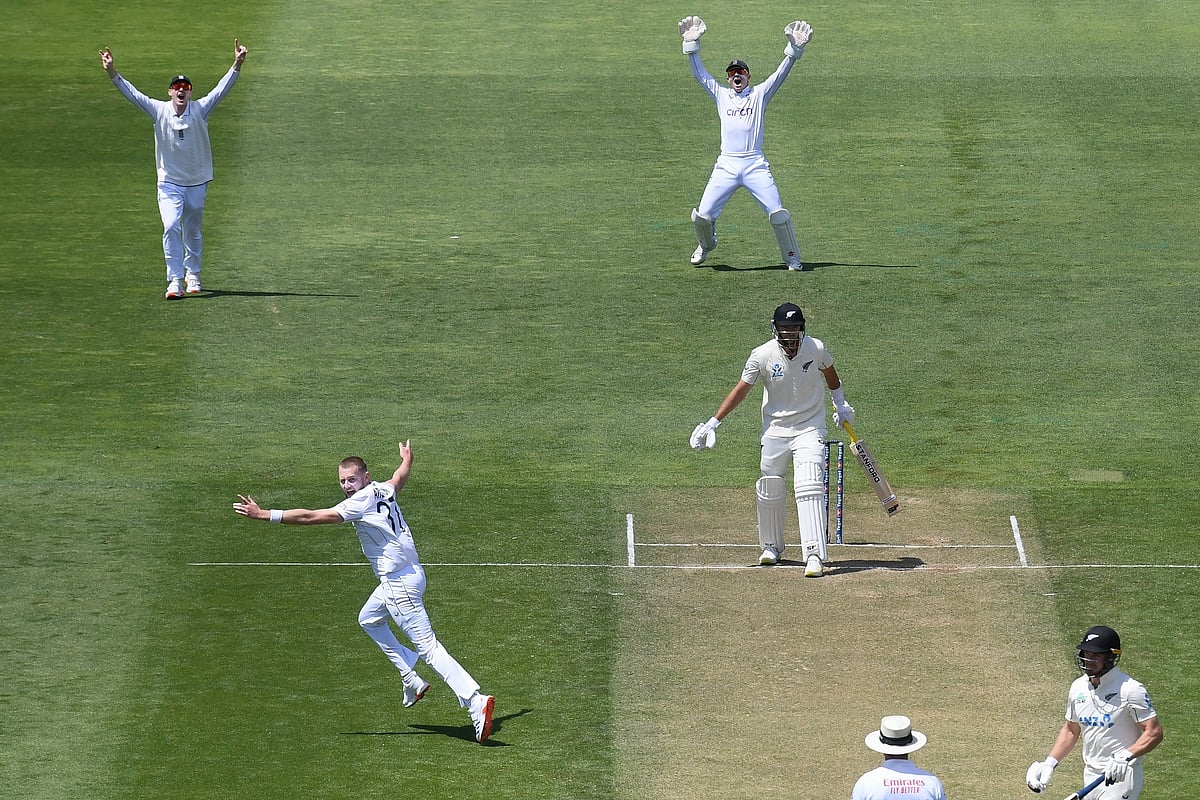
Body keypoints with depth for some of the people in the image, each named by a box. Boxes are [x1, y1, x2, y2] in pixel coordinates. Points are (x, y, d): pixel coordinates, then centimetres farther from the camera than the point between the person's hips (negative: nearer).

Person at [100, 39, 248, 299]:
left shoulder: (200, 110, -4)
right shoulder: (159, 111, -4)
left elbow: (222, 89, -11)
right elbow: (131, 93, -7)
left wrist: (237, 64, -23)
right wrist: (112, 72, -18)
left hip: (197, 183, 1)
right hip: (169, 183, -1)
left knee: (192, 232, 13)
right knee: (171, 227, -17)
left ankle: (192, 275, 32)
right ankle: (175, 280, -18)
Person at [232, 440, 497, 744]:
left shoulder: (362, 501, -16)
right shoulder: (383, 489, 8)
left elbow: (310, 517, -17)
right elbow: (400, 478, 35)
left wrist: (264, 514, -14)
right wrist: (407, 459, 57)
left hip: (400, 583, -10)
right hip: (405, 575, 10)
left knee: (427, 646, -14)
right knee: (369, 619, 30)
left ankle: (475, 701, -24)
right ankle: (412, 680, 27)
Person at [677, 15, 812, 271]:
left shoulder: (759, 94, 11)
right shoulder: (721, 95, 17)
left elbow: (781, 74, 2)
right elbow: (700, 74, 13)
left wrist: (794, 50, -11)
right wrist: (691, 45, 4)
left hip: (755, 165, -2)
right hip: (726, 166, 2)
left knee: (777, 213, -12)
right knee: (702, 215, -3)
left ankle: (792, 258, 3)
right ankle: (706, 244, 28)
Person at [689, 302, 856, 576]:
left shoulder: (815, 348, -8)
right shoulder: (763, 355, -12)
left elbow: (829, 371, 15)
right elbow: (741, 390, -9)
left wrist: (841, 404, 20)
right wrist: (713, 423, -14)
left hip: (810, 428, -1)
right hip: (775, 430, 1)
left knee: (809, 488, -18)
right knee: (769, 492, 9)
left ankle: (815, 555, -22)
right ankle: (772, 546, 33)